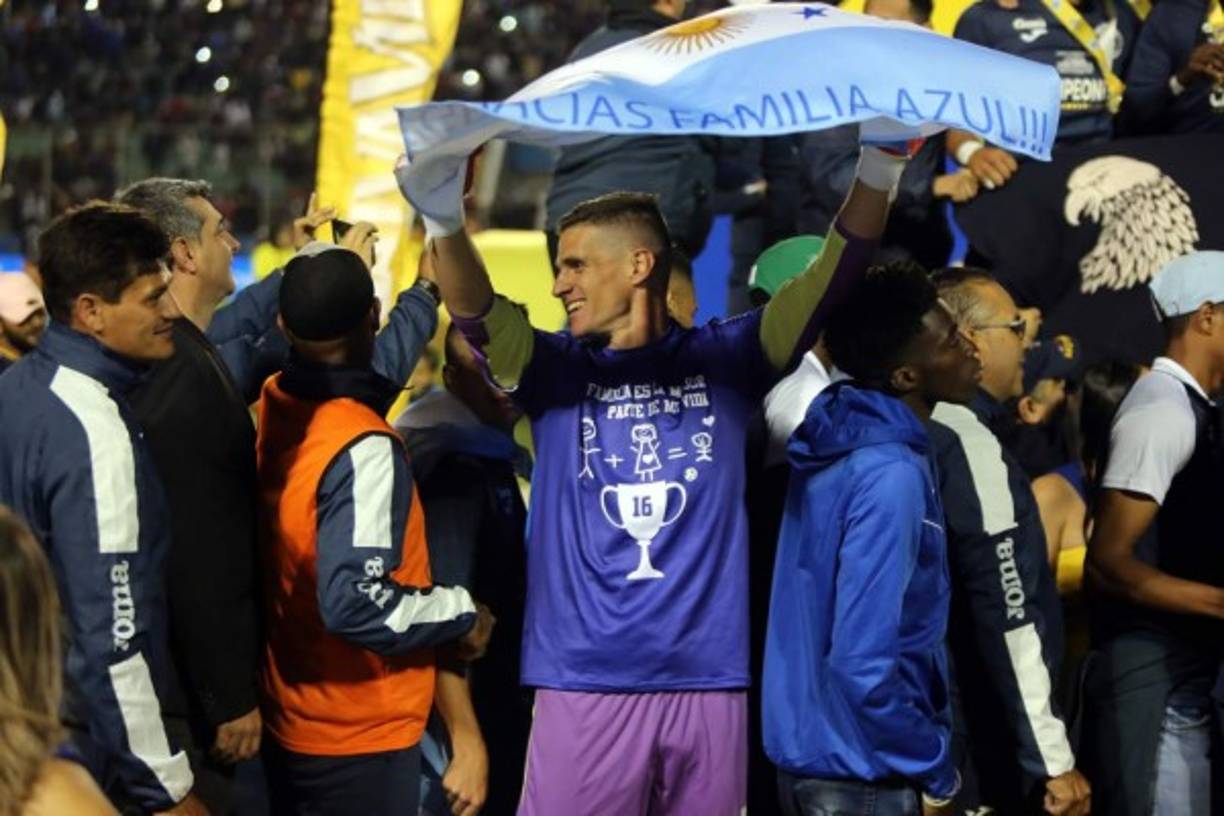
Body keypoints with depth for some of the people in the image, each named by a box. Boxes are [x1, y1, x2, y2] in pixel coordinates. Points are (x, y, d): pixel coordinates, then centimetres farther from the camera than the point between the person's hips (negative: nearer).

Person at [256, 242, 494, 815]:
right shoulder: (365, 450, -25)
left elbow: (369, 379, 20)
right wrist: (463, 613, -14)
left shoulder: (269, 409, -1)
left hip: (286, 722, 8)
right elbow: (357, 605, -30)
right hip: (361, 736, -8)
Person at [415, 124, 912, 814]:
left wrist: (877, 175, -20)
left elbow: (825, 283, -3)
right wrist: (446, 224, -31)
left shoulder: (724, 360, 7)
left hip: (707, 681, 0)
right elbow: (478, 314, -11)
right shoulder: (555, 370, 7)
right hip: (584, 684, 0)